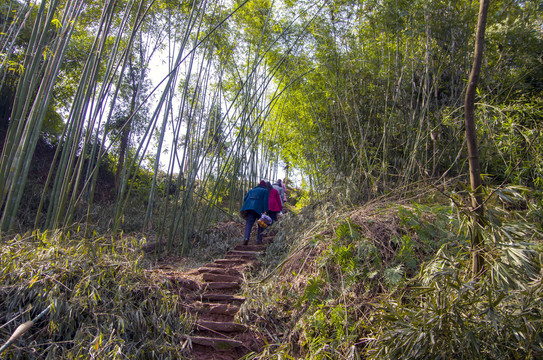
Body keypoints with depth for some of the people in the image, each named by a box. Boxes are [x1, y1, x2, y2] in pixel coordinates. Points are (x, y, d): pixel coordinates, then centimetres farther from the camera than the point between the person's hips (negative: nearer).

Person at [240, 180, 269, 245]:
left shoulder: (251, 190, 29)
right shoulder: (265, 190, 15)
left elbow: (245, 199, 19)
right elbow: (265, 201, -1)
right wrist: (265, 211, -9)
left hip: (249, 207, 3)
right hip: (259, 209, -3)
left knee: (248, 224, -3)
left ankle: (246, 238, -23)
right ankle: (259, 240, 9)